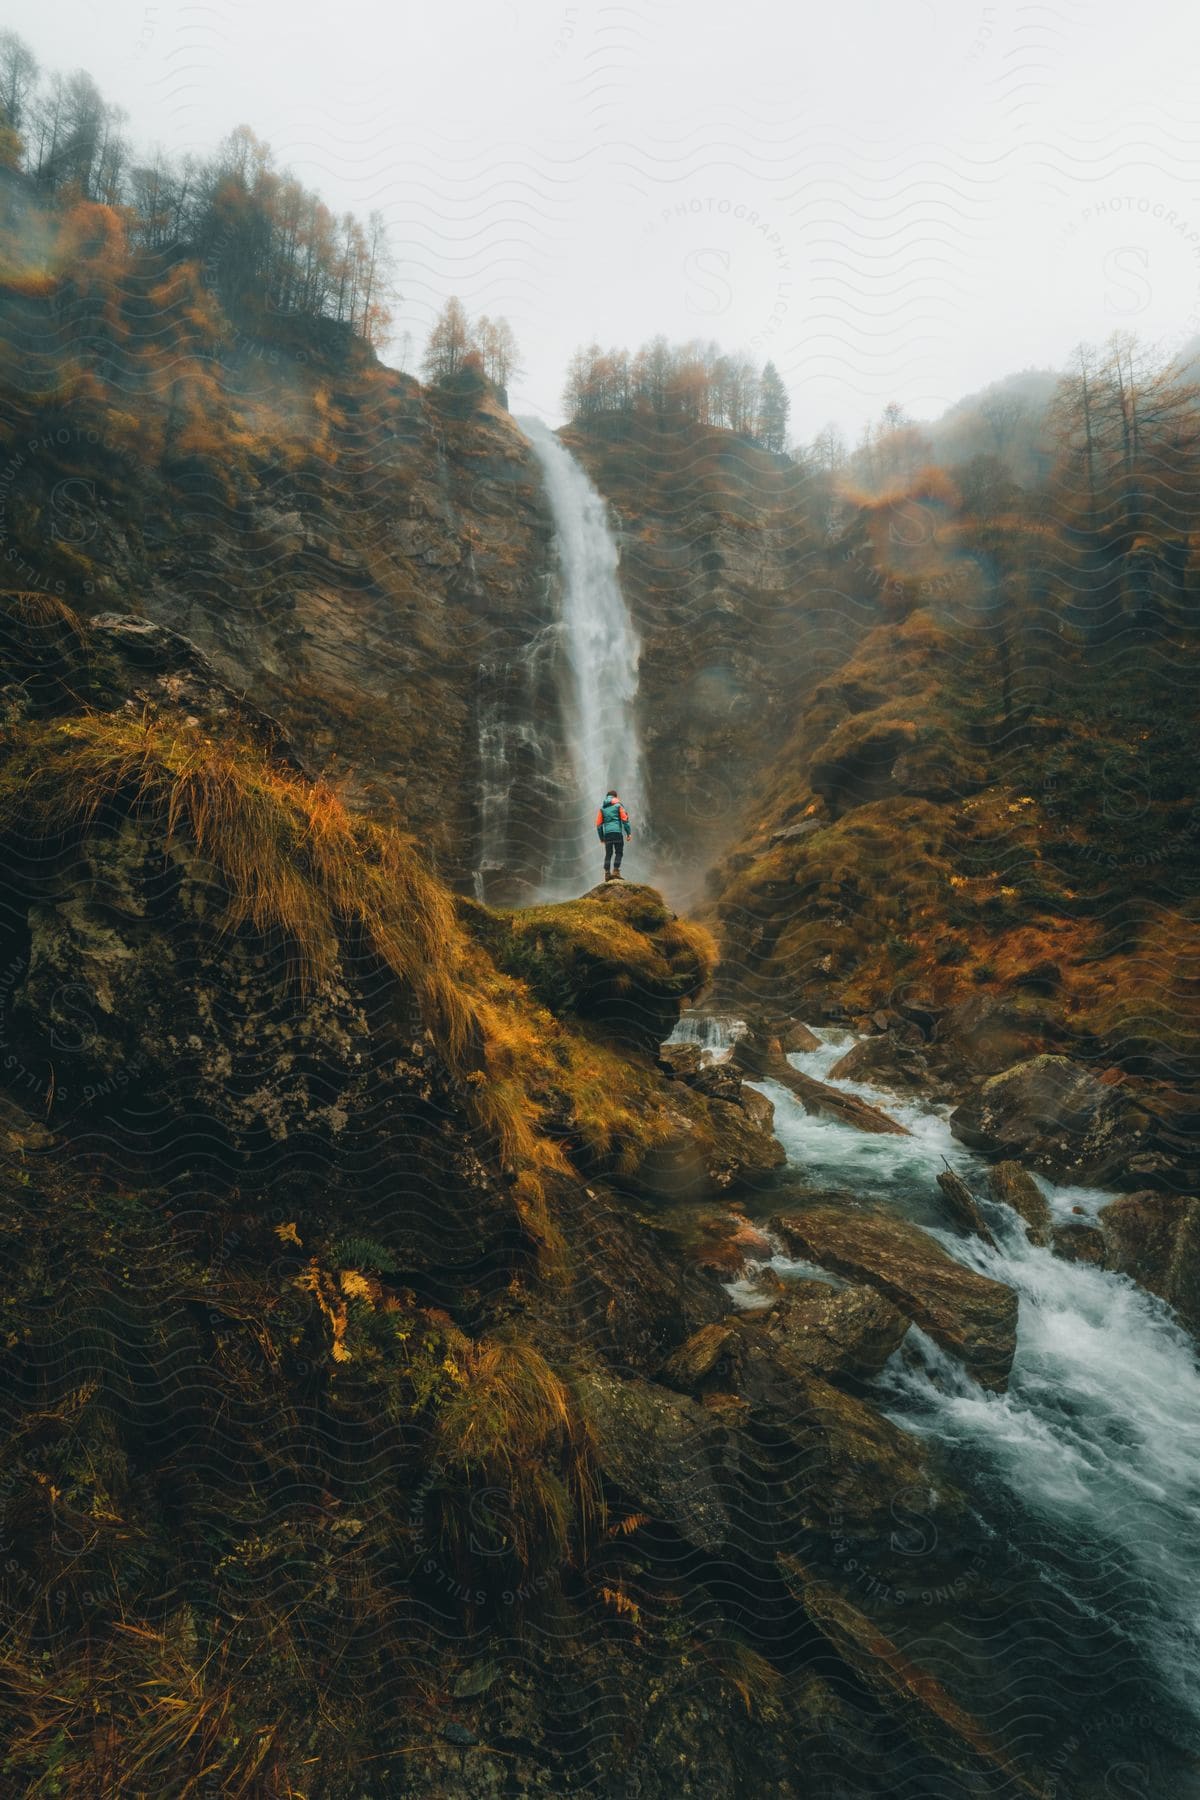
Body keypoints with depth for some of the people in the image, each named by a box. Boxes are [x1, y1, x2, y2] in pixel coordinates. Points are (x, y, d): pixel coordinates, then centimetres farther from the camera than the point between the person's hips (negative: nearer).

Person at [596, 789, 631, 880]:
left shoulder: (602, 808, 17)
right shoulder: (618, 805, 5)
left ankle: (607, 874, 2)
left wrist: (601, 838, 19)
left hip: (607, 834, 4)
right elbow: (625, 819, -3)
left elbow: (599, 824, 15)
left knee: (608, 854, 7)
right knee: (619, 852, -1)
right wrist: (628, 832, -2)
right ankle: (616, 871, -12)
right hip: (617, 832, -4)